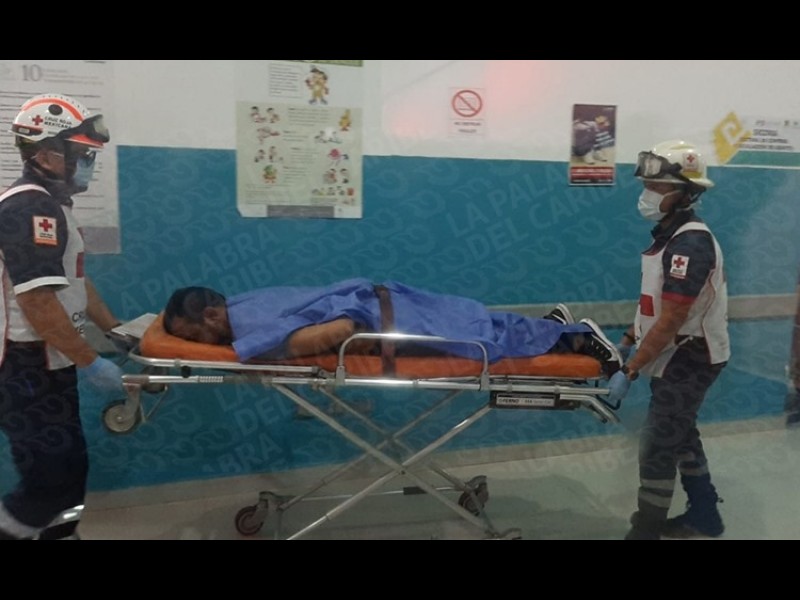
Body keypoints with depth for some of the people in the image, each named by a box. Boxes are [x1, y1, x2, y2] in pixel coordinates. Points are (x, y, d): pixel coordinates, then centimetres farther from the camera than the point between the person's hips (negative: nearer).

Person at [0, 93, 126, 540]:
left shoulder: (50, 204, 13)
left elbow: (73, 281, 19)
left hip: (47, 362, 10)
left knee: (66, 466, 18)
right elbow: (37, 301, -27)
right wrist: (90, 362, -22)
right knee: (56, 474, -5)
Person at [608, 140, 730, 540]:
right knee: (681, 435, 20)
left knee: (657, 446, -3)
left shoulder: (690, 243, -25)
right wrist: (628, 339, 15)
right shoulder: (671, 234, 6)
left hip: (689, 360, -10)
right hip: (680, 357, 10)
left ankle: (645, 532, 10)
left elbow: (670, 321, -28)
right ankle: (704, 515, 37)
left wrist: (629, 371, -25)